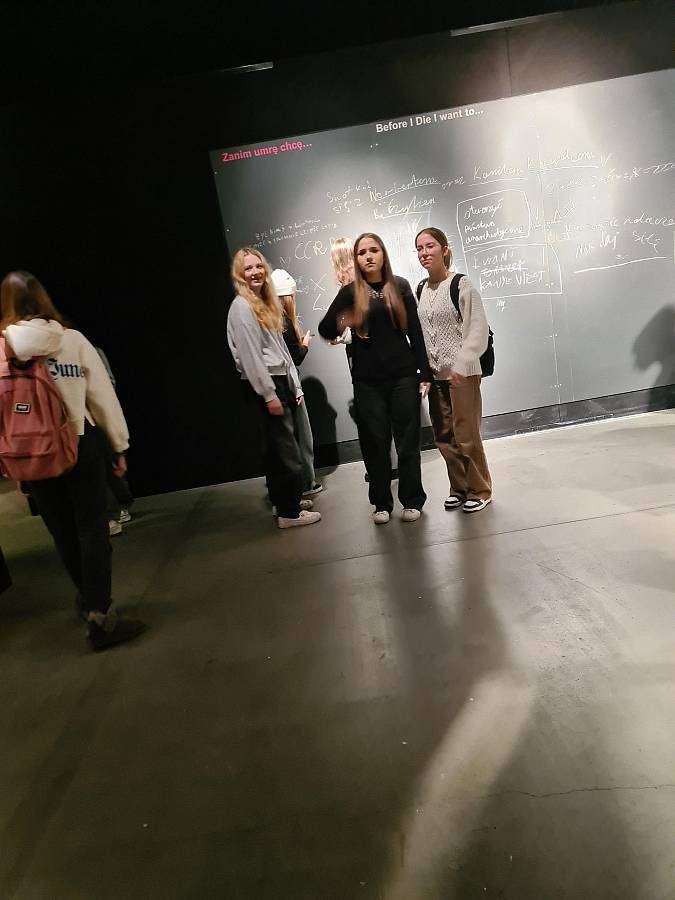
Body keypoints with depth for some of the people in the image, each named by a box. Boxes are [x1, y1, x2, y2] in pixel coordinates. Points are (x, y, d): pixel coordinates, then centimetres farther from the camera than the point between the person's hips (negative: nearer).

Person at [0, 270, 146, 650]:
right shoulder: (72, 339, -6)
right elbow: (103, 395, -4)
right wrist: (120, 445, 5)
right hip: (80, 445, -2)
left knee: (63, 532, 17)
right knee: (93, 530, 3)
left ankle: (90, 599, 36)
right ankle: (100, 618, 1)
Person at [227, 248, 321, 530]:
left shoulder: (265, 303, 18)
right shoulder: (241, 306, -10)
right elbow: (250, 356, -16)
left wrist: (295, 385, 15)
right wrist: (269, 395, -18)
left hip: (281, 380, 9)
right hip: (264, 383, -9)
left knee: (278, 446, 15)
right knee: (287, 450, -6)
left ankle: (284, 499, 26)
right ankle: (289, 512, 2)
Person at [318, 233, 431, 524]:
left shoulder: (400, 286, 4)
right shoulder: (351, 292, 2)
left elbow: (415, 331, 4)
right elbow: (325, 330, 0)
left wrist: (424, 373, 1)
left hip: (403, 375, 0)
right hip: (367, 380, 0)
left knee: (407, 440, 4)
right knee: (375, 442, 6)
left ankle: (411, 501, 19)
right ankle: (381, 503, 20)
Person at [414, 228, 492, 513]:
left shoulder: (461, 285, -7)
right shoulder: (420, 290, 10)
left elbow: (478, 329, -12)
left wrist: (461, 366, -20)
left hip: (462, 373, -6)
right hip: (434, 374, 6)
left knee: (466, 435, -2)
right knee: (444, 437, 11)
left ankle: (479, 491, 16)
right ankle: (459, 488, 28)